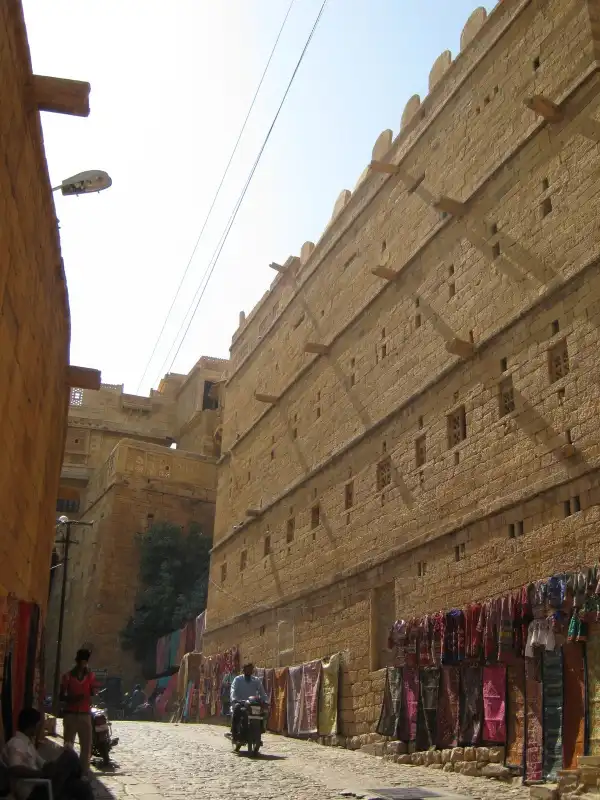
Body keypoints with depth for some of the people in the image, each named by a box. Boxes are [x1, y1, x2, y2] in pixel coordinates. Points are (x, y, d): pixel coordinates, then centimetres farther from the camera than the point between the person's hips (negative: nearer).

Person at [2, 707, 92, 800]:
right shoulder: (16, 743, -11)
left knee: (82, 787, 3)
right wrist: (44, 773, -27)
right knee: (69, 756, -15)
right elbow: (15, 770, -29)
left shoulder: (28, 743, 21)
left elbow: (42, 764, 23)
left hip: (38, 788, 10)